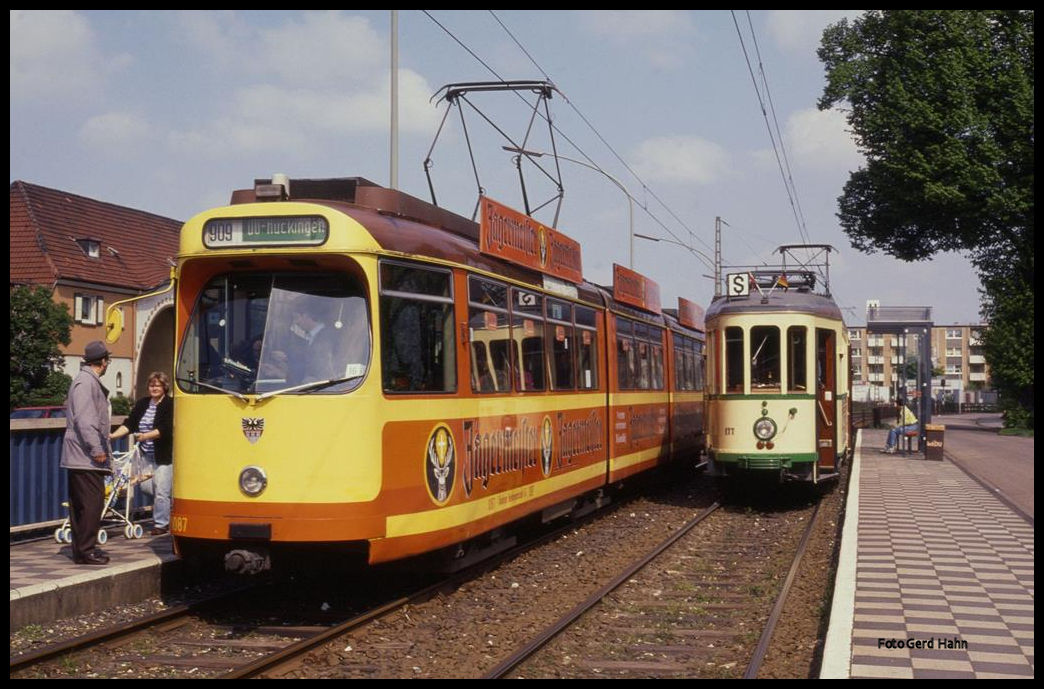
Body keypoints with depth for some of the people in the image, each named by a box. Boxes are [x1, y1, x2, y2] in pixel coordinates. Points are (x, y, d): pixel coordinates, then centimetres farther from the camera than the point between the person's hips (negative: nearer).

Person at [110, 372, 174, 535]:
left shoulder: (170, 405, -8)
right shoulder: (142, 404, 12)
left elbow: (165, 429, -18)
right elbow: (129, 424, 8)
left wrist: (146, 436, -26)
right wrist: (113, 435, -5)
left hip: (164, 455, -6)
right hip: (146, 454, 7)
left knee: (161, 491, -5)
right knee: (145, 486, 7)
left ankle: (161, 524, 6)